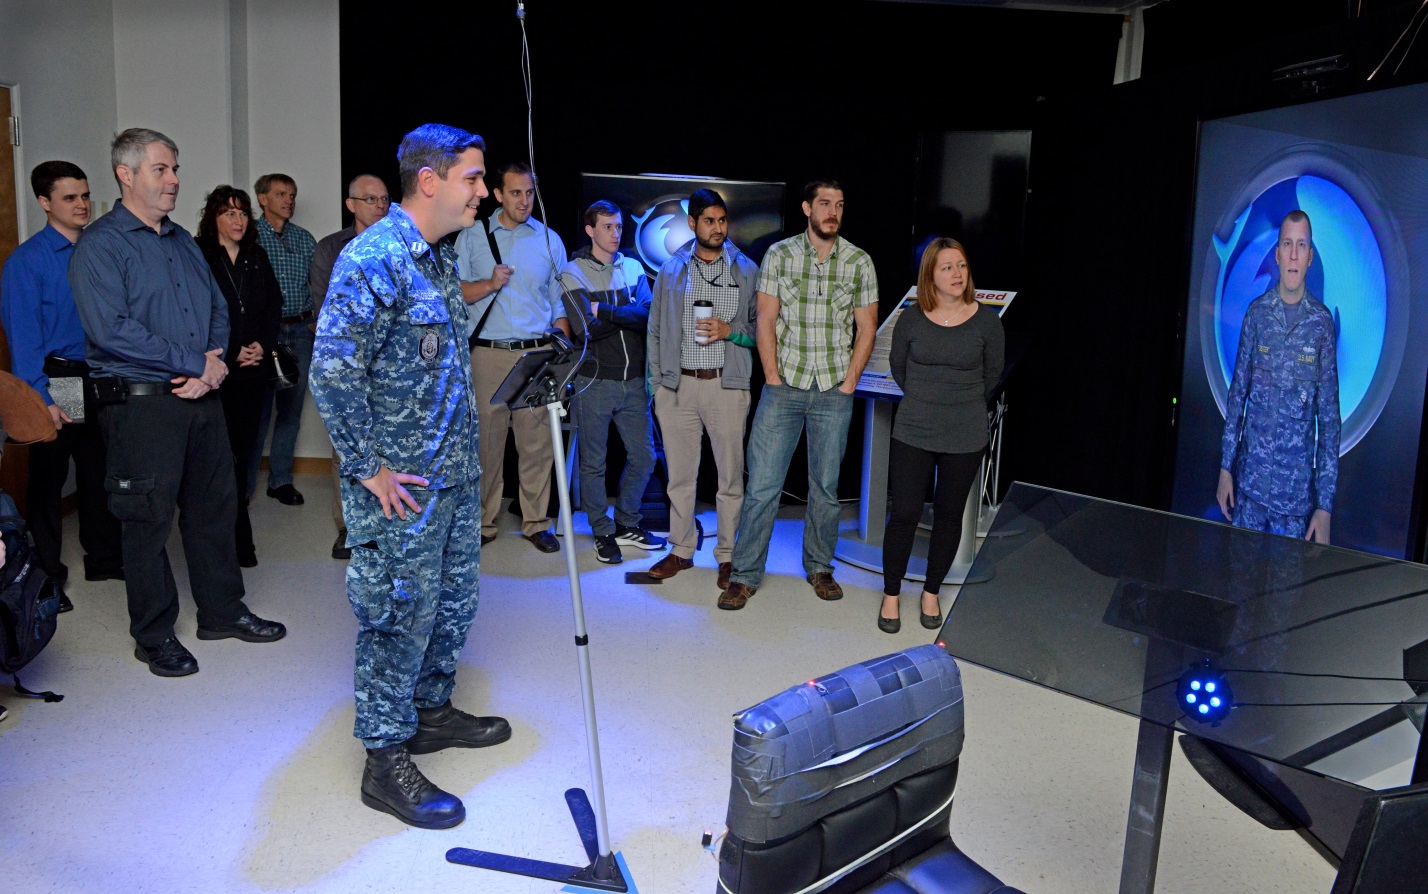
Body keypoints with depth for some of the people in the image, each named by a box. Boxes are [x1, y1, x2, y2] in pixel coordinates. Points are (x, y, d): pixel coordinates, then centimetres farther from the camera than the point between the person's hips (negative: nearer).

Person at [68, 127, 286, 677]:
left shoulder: (183, 241, 15)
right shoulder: (100, 246, -9)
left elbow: (218, 308, 16)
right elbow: (112, 331, -20)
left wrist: (211, 363, -4)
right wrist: (195, 362, -16)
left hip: (201, 397, 7)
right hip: (141, 402, -7)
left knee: (215, 506, 14)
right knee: (149, 520, 3)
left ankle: (222, 612, 29)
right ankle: (154, 636, 18)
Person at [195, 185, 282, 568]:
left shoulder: (257, 257, 14)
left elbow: (274, 304, 14)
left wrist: (262, 344, -1)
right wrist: (230, 353, -10)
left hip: (253, 370, 5)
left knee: (243, 447, 7)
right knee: (223, 452, -5)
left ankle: (234, 532, 17)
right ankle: (238, 539, 1)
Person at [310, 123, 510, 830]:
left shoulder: (441, 254, 13)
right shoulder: (373, 259, -18)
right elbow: (332, 371, -22)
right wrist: (368, 469, -19)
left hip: (455, 472, 9)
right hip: (402, 484, -9)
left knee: (453, 599, 19)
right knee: (399, 615, 1)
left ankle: (431, 712, 37)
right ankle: (386, 759, 16)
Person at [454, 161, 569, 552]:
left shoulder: (549, 240, 11)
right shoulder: (472, 237, 8)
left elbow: (559, 303, 12)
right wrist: (490, 285, -12)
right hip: (488, 355, -1)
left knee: (538, 442, 0)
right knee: (486, 440, 1)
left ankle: (536, 522, 11)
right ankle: (483, 521, 13)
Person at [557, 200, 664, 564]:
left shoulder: (633, 268, 10)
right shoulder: (573, 272, -3)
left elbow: (648, 315, -8)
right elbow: (587, 329, -15)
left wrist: (605, 310, -17)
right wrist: (627, 315, -8)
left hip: (633, 380, 4)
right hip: (595, 381, -4)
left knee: (643, 457, 10)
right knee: (593, 462, 5)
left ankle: (627, 525, 29)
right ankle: (603, 533, 21)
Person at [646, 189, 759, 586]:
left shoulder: (746, 270, 6)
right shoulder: (671, 270, 10)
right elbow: (656, 330, 12)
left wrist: (731, 331, -11)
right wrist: (655, 384, 7)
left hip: (726, 386, -2)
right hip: (677, 386, 2)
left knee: (731, 477, 2)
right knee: (680, 475, 9)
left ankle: (728, 555, 15)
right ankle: (681, 550, 23)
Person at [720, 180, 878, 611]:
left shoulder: (859, 261, 3)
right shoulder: (779, 254, 1)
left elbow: (866, 328, 5)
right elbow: (765, 319, 0)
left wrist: (849, 381, -2)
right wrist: (772, 376, -5)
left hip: (834, 393, 1)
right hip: (783, 387, -1)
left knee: (825, 486, 10)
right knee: (761, 485, -2)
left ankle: (819, 567, 25)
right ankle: (745, 575, 8)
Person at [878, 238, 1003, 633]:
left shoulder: (986, 320, -6)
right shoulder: (910, 319, -5)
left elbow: (992, 374, 9)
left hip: (965, 437, 0)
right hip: (913, 433, 0)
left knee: (949, 515, 11)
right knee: (904, 514, 1)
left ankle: (931, 593, 30)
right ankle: (891, 596, 19)